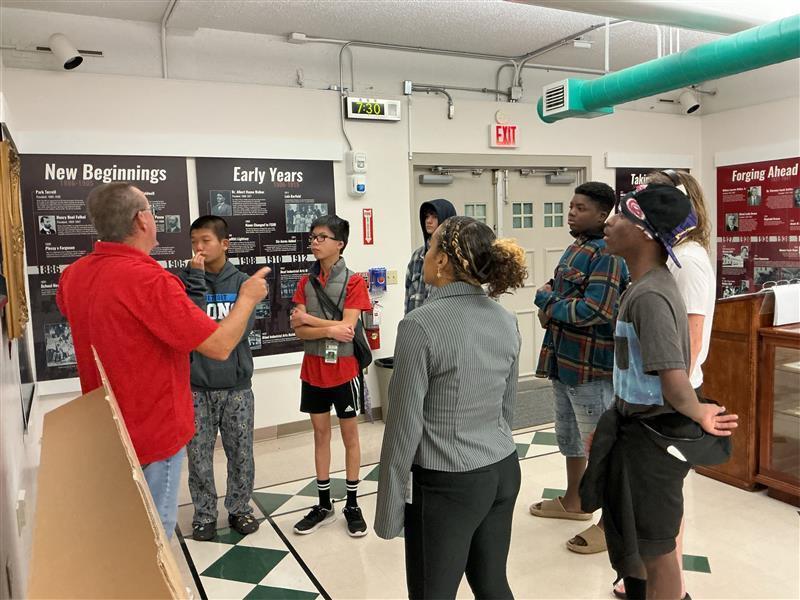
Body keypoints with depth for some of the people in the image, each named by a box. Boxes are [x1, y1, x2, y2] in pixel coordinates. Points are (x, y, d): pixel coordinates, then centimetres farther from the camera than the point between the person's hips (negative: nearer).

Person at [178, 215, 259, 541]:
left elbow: (242, 327, -11)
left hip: (236, 385, 1)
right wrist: (196, 278, -18)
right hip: (196, 386, 0)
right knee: (199, 457, 9)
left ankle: (240, 509, 30)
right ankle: (204, 514, 28)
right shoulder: (184, 280, -1)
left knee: (241, 454, 11)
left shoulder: (241, 281, 0)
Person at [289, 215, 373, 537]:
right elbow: (299, 331, -4)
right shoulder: (305, 282, 4)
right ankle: (324, 505, 26)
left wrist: (309, 319, -11)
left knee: (349, 434, 9)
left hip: (345, 369, -4)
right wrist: (329, 330, -20)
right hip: (313, 369, 4)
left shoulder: (354, 281, -8)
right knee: (320, 434, 13)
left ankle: (352, 504, 22)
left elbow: (347, 327, -18)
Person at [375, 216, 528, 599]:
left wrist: (389, 510, -7)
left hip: (448, 485, -6)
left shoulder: (421, 325, -19)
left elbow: (405, 426, -16)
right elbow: (507, 406, 11)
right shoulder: (506, 320, 1)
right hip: (504, 471, 7)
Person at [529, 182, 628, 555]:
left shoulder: (606, 254, -18)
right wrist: (550, 301, -4)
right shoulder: (576, 248, 12)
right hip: (565, 360, 10)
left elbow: (597, 310, -27)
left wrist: (547, 301, -14)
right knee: (569, 436, 23)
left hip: (592, 366, -10)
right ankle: (573, 501, 41)